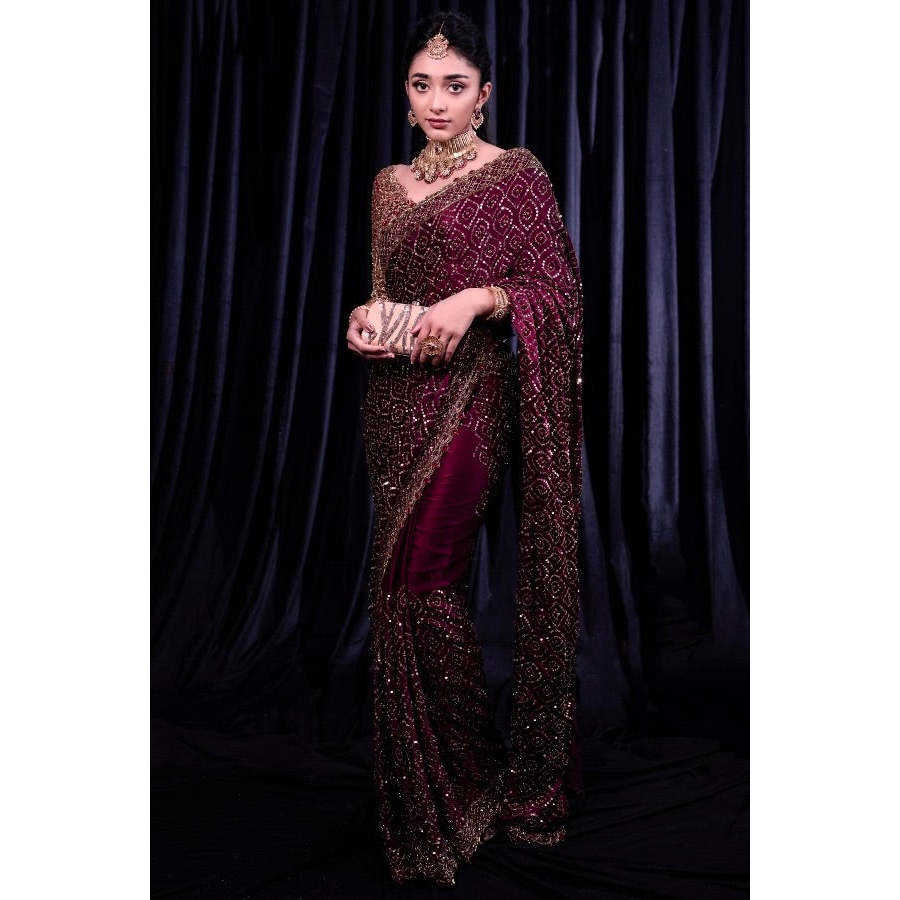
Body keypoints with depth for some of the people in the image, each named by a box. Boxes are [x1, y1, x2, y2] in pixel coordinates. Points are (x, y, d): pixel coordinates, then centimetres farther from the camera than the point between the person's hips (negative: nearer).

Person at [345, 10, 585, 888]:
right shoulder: (389, 184, 16)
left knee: (415, 580, -11)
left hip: (469, 396, -6)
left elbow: (558, 287, -5)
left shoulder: (517, 176, -1)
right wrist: (362, 319, 2)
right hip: (396, 397, 6)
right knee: (419, 582, 8)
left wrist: (480, 297, -20)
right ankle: (427, 777, 24)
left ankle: (468, 779, 9)